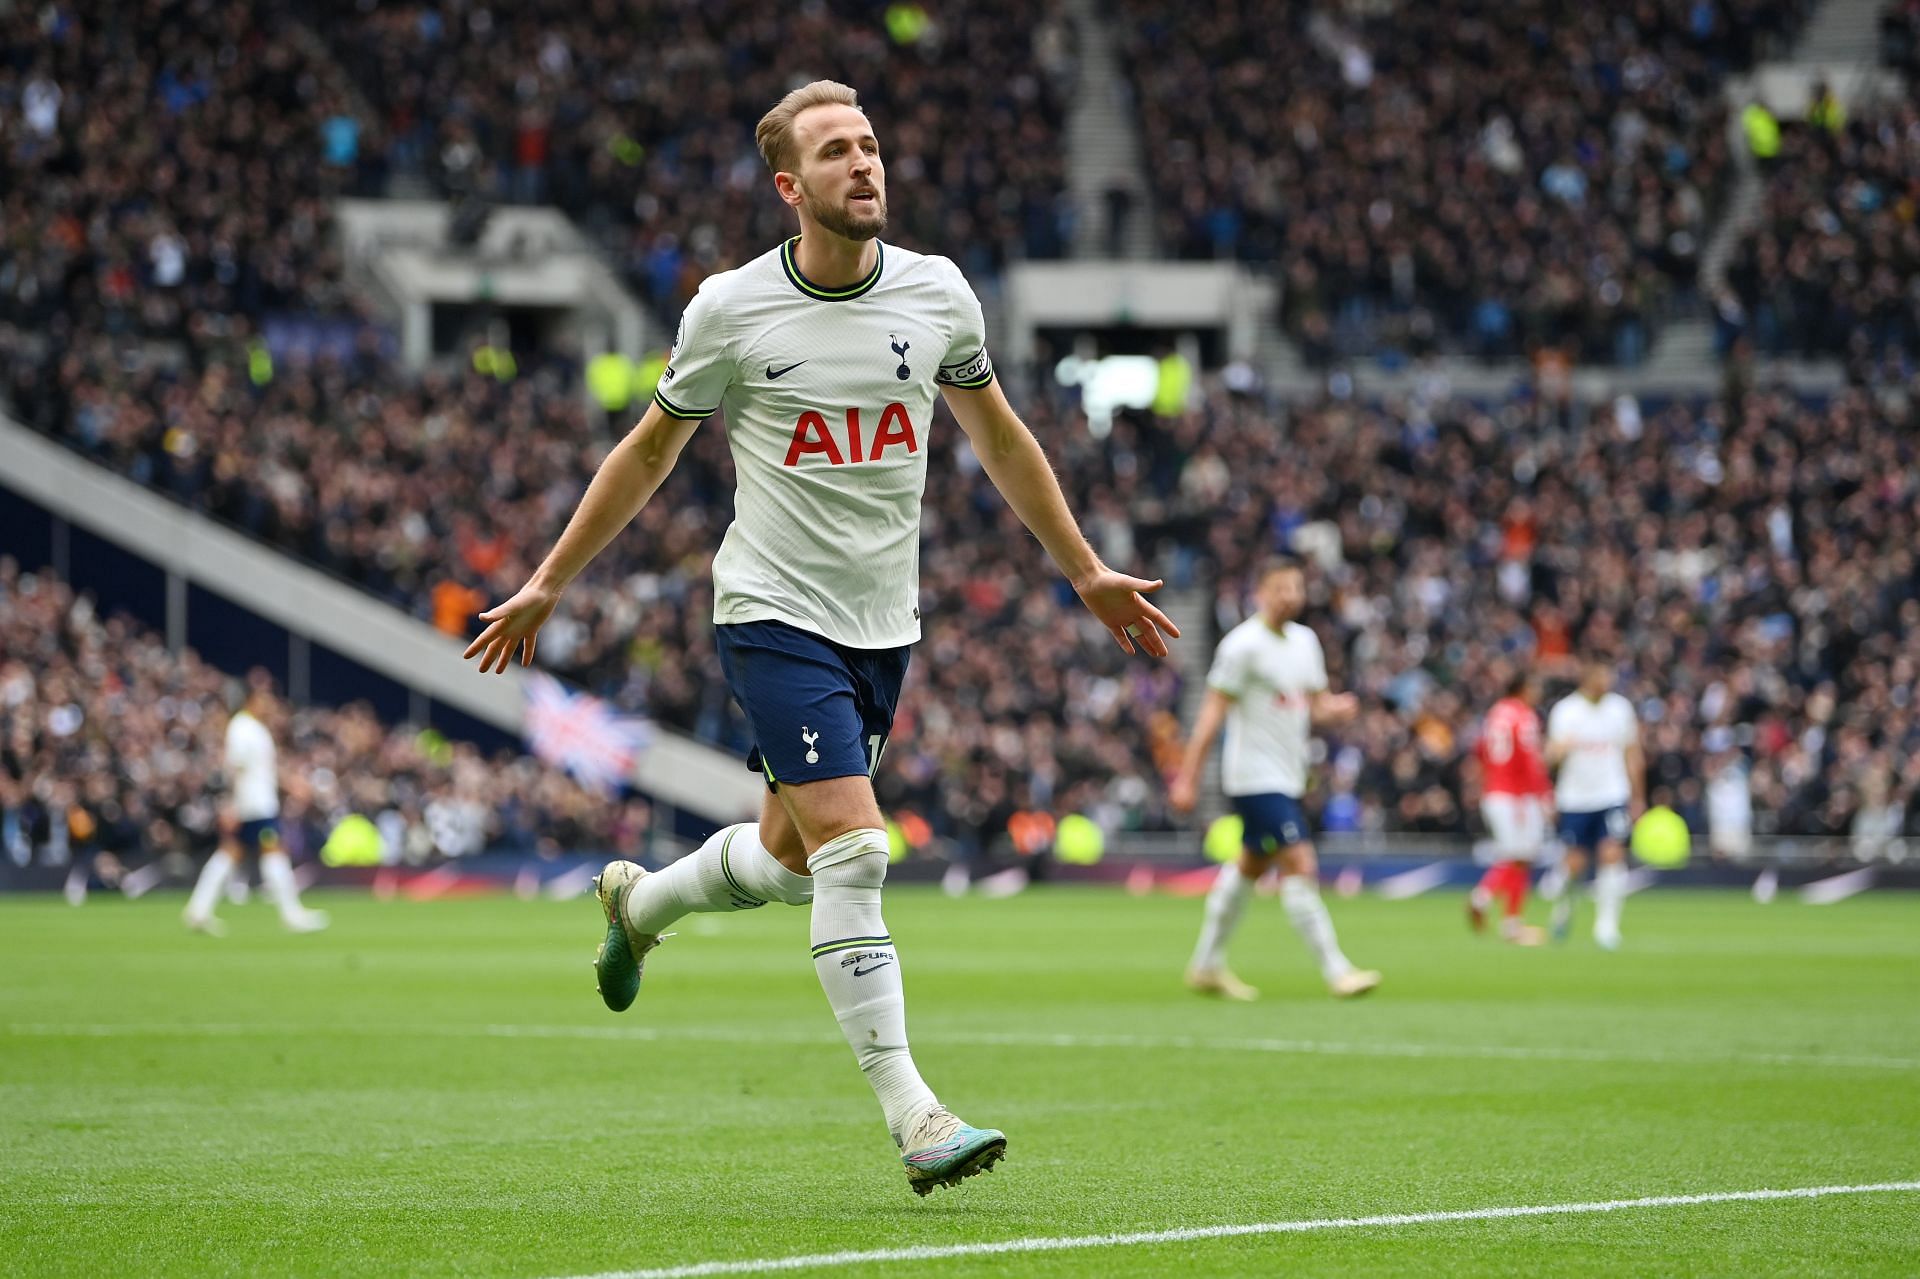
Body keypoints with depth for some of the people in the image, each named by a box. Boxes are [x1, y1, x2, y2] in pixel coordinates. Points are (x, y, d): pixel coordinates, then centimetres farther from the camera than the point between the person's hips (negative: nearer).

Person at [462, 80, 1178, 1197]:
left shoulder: (937, 293, 1)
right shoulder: (731, 309, -7)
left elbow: (999, 437, 16)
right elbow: (649, 454, 7)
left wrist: (1088, 573, 19)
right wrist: (547, 586, 10)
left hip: (885, 627, 5)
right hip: (774, 612, -5)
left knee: (788, 860, 14)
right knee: (855, 852, -17)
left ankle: (638, 901, 46)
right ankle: (913, 1117, -16)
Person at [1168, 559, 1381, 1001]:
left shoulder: (1305, 640, 11)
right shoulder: (1243, 644, -12)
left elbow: (1317, 704, 17)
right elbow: (1213, 712, -13)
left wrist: (1336, 708, -8)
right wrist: (1187, 777, -16)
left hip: (1288, 777, 9)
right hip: (1256, 777, -9)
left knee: (1250, 866, 15)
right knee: (1301, 865, -14)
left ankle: (1207, 965, 26)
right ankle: (1336, 971, -14)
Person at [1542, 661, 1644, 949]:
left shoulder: (1621, 708, 3)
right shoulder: (1565, 710, -4)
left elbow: (1632, 755, 12)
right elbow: (1551, 755, -7)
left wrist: (1638, 798, 13)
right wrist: (1561, 748, -32)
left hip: (1613, 796, 1)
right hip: (1575, 798, -1)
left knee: (1613, 855, -15)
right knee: (1575, 863, 3)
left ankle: (1606, 924, -11)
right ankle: (1563, 909, 33)